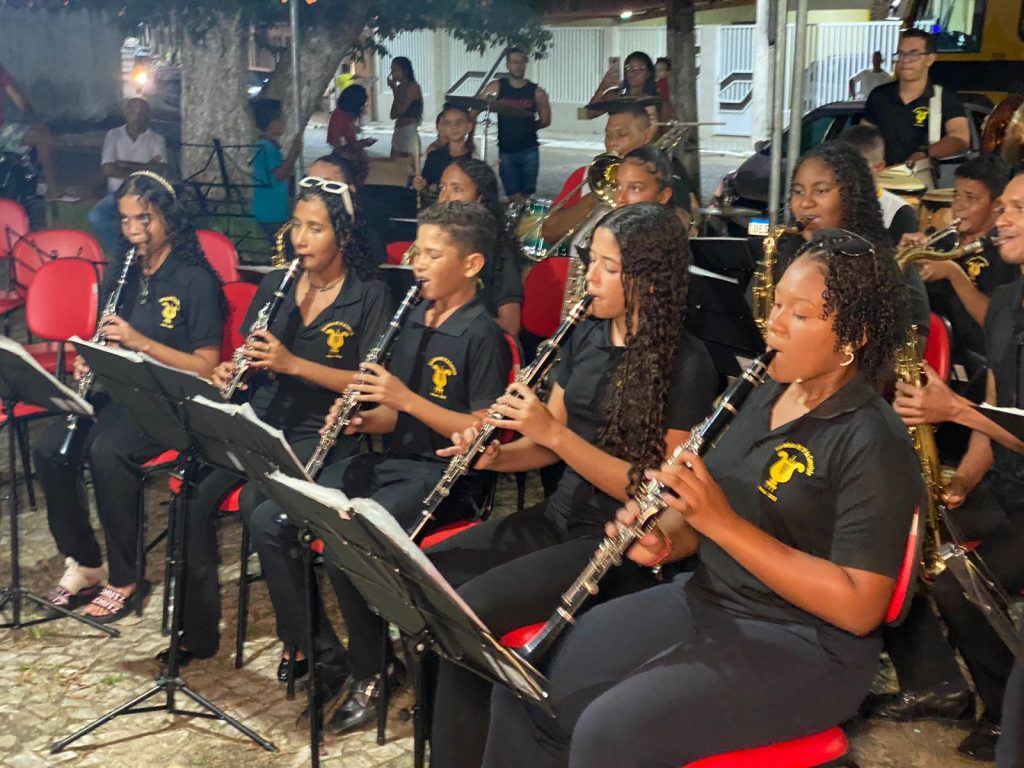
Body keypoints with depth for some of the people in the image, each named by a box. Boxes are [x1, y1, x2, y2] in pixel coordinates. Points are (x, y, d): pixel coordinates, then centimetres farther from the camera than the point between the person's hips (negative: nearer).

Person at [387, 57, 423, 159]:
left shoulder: (413, 87, -9)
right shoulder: (400, 87, 13)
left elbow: (401, 109, -19)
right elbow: (393, 115, 12)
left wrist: (394, 89, -8)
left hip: (409, 132, -8)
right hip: (398, 132, 8)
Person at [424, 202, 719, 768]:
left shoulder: (685, 364, -14)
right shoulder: (586, 335, 7)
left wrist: (556, 433, -24)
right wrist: (496, 455, -8)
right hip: (558, 515, 7)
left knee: (468, 609, -24)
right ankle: (460, 717, 8)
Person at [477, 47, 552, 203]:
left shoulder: (537, 92, 1)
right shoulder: (496, 87, 0)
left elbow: (545, 121, 10)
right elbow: (474, 111, 1)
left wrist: (529, 126, -2)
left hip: (529, 150, 1)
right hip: (506, 151, 0)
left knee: (526, 195, 3)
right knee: (514, 197, -2)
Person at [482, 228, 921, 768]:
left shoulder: (875, 445, -16)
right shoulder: (765, 397, 7)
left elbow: (860, 608, -22)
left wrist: (722, 522, -26)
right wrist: (664, 540, -9)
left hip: (805, 645, -7)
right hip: (703, 600, 7)